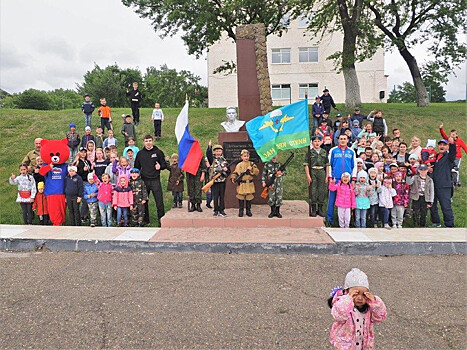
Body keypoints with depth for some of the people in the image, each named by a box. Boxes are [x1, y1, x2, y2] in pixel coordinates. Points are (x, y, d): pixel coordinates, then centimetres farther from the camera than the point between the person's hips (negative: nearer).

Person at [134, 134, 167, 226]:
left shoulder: (158, 152, 3)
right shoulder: (140, 153, 11)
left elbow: (165, 165, 7)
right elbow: (136, 167, 18)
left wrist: (160, 166, -14)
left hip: (155, 180, -3)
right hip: (144, 181, 3)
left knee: (159, 201, -4)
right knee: (143, 202, 8)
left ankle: (161, 219, 5)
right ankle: (145, 220, 21)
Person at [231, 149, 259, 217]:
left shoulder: (252, 164, 5)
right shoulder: (239, 165, 3)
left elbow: (257, 172, -2)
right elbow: (235, 173, 2)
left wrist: (252, 169, -17)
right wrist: (233, 178, -15)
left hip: (249, 184, 1)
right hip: (241, 184, -1)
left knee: (249, 197, 6)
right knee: (241, 198, 2)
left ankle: (248, 210, 18)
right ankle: (241, 211, 13)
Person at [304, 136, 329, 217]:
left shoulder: (324, 152, 10)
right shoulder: (310, 152, 2)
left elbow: (327, 164, 11)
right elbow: (306, 164, -3)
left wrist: (327, 176, 5)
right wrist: (308, 176, -11)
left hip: (322, 172, 3)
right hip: (313, 172, -3)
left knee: (322, 191, 4)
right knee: (313, 191, -2)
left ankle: (320, 209, 15)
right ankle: (313, 210, 7)